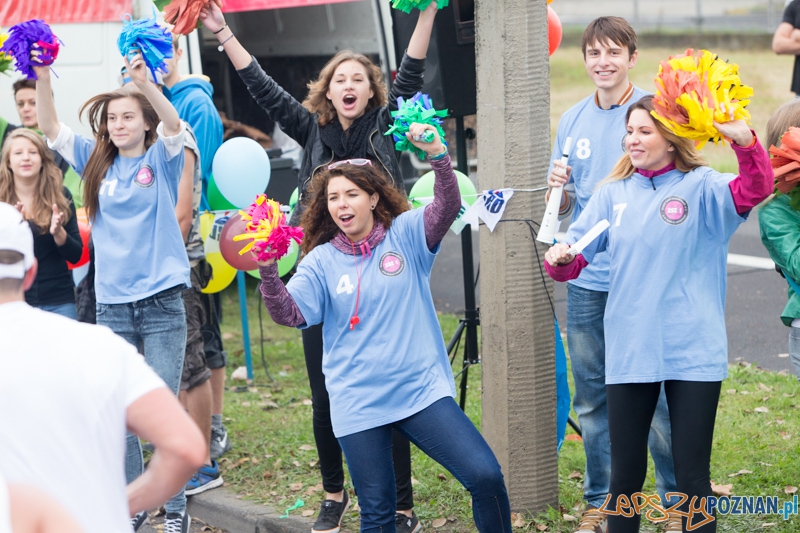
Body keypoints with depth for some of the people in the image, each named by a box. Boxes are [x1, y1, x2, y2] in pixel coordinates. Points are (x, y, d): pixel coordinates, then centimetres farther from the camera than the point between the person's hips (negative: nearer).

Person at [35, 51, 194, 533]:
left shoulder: (162, 159, 0)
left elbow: (174, 125, -20)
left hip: (161, 302, -4)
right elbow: (50, 128, 3)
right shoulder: (98, 161, 9)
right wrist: (42, 78, -13)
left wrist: (146, 82, -36)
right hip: (112, 303, 4)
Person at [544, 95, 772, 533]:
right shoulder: (613, 193, 8)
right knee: (625, 473, 11)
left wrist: (744, 140, -42)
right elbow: (574, 258, 6)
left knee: (692, 476, 4)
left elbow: (755, 189, -23)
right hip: (629, 352, 3)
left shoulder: (701, 187, -4)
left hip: (693, 353, -3)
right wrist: (560, 259, -17)